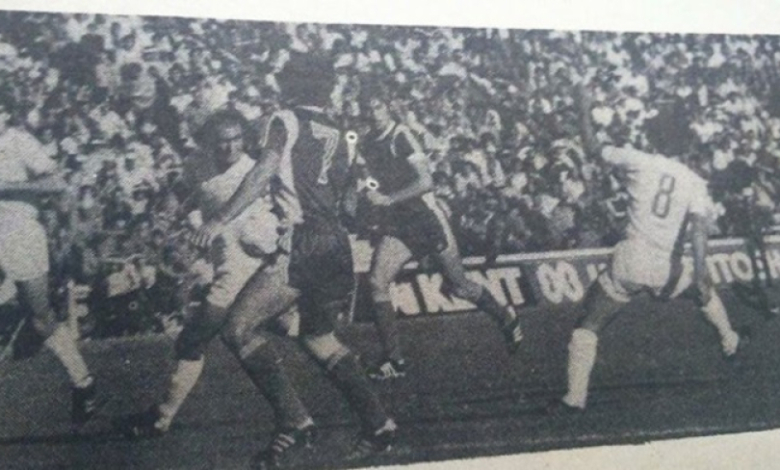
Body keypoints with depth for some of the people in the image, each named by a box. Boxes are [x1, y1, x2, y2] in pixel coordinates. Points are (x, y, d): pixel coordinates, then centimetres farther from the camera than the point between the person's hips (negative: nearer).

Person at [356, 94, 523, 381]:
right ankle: (394, 361, -3)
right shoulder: (366, 144, 5)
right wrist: (371, 210, -1)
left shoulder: (401, 136, -15)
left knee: (458, 286, 6)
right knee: (377, 283, -12)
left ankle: (506, 318, 33)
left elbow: (426, 182, -21)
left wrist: (387, 199, -24)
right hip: (396, 225, 6)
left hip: (426, 220, -6)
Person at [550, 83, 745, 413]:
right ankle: (730, 342, 53)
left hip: (629, 266, -2)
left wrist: (584, 108, 19)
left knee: (588, 326, 7)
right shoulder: (695, 182, 1)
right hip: (667, 271, 2)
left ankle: (575, 397, 2)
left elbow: (592, 148, 7)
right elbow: (699, 225, -14)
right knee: (704, 292, 35)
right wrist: (700, 271, -23)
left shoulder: (636, 161, -2)